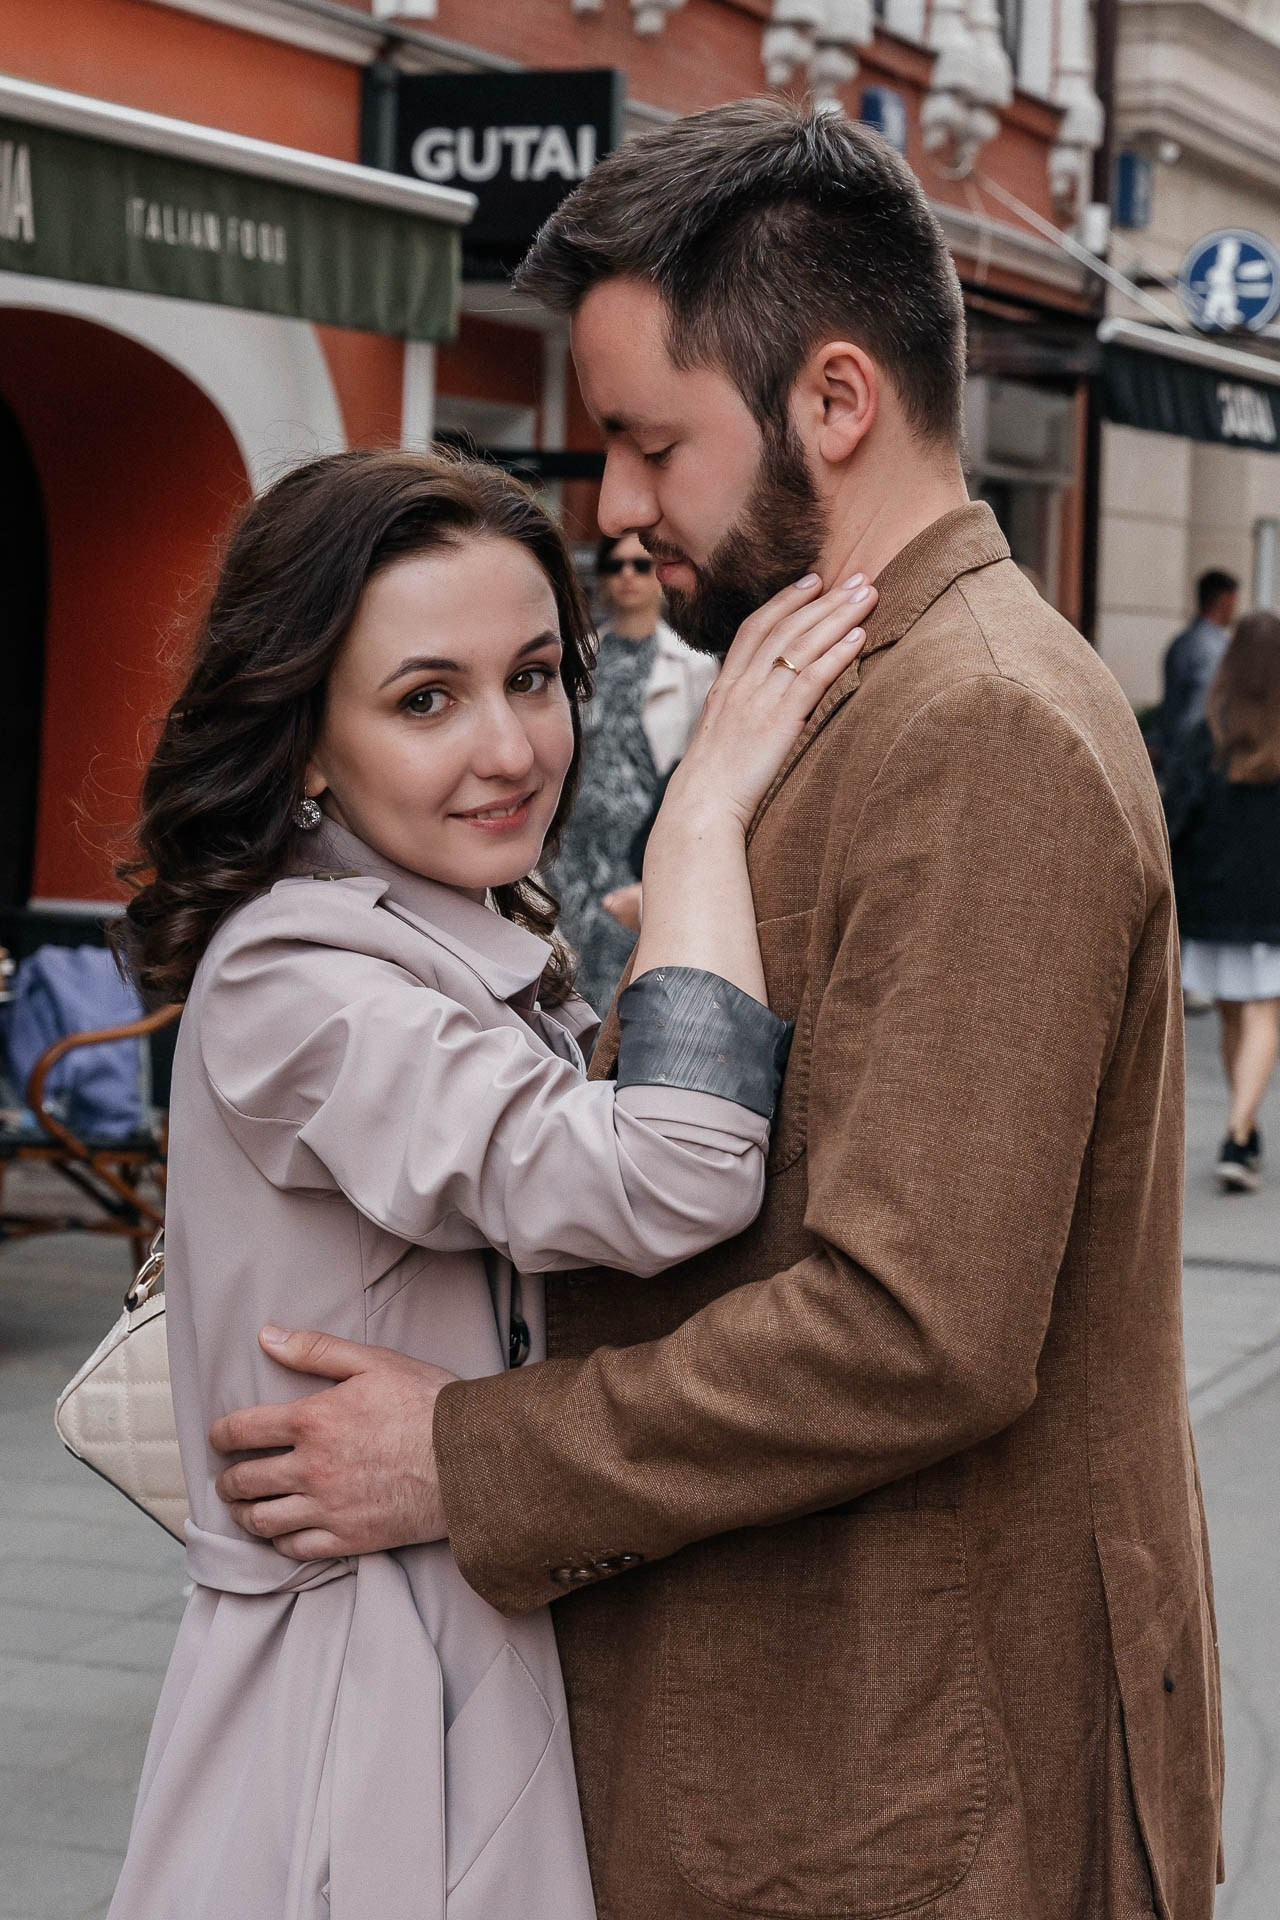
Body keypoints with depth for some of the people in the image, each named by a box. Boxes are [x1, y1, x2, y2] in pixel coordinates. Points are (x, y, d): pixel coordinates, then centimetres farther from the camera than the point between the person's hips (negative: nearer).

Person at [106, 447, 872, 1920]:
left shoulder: (480, 950, 10)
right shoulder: (292, 985, -21)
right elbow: (667, 1183, -33)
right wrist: (708, 801, -24)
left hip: (506, 1665, 9)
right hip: (368, 1726, -9)